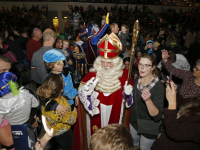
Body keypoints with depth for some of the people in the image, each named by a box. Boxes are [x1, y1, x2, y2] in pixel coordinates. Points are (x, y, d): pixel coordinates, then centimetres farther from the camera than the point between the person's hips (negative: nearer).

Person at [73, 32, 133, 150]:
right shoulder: (93, 73, -9)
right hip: (96, 113, 0)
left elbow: (130, 91, 4)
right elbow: (82, 91, -6)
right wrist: (88, 88, -27)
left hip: (115, 113, 1)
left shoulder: (123, 74, -6)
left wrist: (128, 92, -18)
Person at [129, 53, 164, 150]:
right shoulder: (136, 80, -9)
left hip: (149, 127, -5)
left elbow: (157, 116, -34)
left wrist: (148, 100, -47)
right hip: (134, 121, 6)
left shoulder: (159, 86, -28)